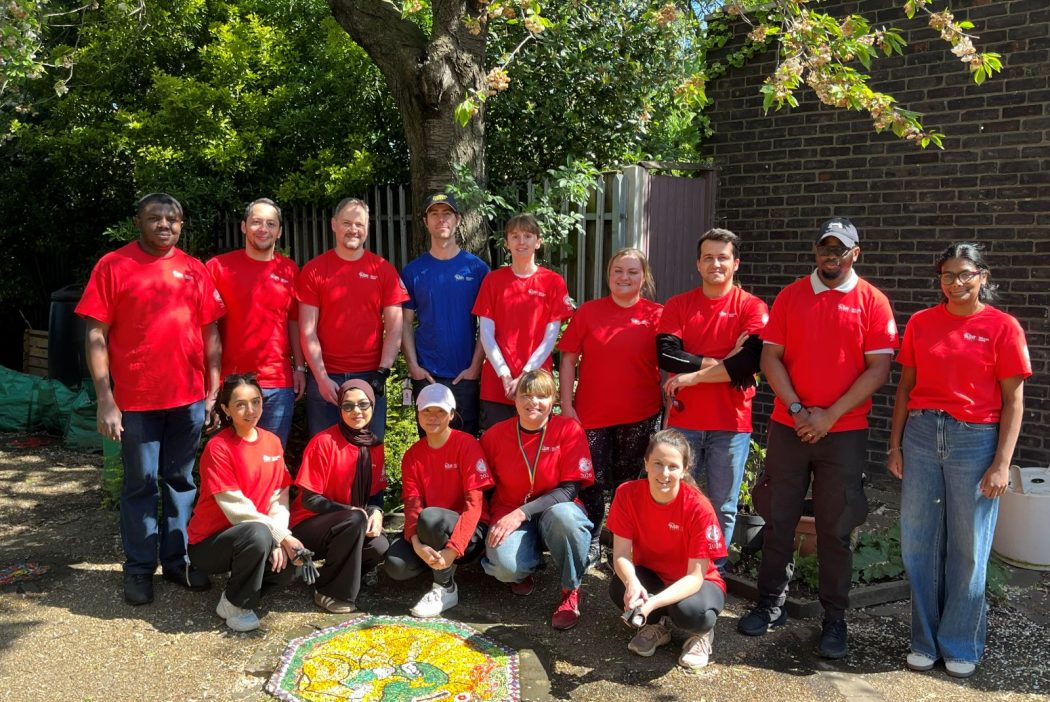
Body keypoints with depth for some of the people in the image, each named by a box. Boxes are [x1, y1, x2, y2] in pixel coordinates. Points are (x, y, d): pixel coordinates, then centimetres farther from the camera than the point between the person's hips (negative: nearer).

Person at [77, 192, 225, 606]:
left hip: (189, 397, 3)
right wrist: (105, 400, -11)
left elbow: (210, 331, 10)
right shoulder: (113, 266, -2)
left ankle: (177, 560, 25)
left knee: (181, 480, 12)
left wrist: (214, 388, 5)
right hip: (136, 398, -3)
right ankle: (139, 569, 20)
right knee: (141, 484, 6)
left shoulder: (194, 269, 8)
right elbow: (96, 335, -5)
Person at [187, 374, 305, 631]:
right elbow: (236, 508, -20)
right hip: (209, 542, -6)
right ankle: (235, 604, -10)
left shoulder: (272, 442, 1)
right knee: (258, 535, -36)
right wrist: (280, 535, -21)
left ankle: (243, 578, 12)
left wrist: (278, 540, -16)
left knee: (290, 560, -22)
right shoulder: (218, 448, -18)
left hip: (253, 535, 6)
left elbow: (280, 497, 0)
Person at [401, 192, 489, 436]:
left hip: (466, 375, -1)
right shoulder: (413, 271, 5)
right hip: (426, 376, 1)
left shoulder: (477, 268, 2)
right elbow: (406, 322, 6)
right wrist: (413, 365, -5)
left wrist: (475, 366, -7)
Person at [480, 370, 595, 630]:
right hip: (508, 515, 1)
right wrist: (492, 524, -5)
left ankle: (570, 591, -11)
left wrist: (523, 512, -23)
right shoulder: (495, 434, -3)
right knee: (504, 565, -32)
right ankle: (525, 569, 10)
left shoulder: (569, 430, -10)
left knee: (565, 515, -38)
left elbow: (569, 489, -15)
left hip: (554, 511, -1)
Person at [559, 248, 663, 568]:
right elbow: (568, 359, 3)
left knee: (625, 483, 12)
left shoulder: (657, 315, 0)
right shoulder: (588, 312, 3)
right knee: (591, 483, 4)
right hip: (591, 415, 1)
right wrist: (567, 406, -3)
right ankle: (590, 545, 22)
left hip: (639, 417, 0)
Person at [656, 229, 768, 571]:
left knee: (723, 507, 8)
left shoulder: (752, 307, 0)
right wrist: (722, 362, -13)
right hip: (684, 420, 2)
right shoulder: (678, 305, 7)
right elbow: (666, 354, -8)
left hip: (732, 424, -1)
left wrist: (692, 376, -14)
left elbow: (750, 362, -14)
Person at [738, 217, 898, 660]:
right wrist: (797, 409, -10)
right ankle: (771, 604, 23)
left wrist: (829, 416, -13)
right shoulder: (790, 296, 6)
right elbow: (770, 357, 2)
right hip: (788, 427, 2)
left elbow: (878, 369, -6)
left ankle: (835, 618, 19)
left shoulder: (872, 301, 0)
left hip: (844, 432, -2)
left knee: (835, 527, 6)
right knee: (778, 519, 8)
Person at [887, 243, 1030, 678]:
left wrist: (1002, 463, -9)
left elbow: (1013, 401, -3)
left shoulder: (1002, 327, -2)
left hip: (974, 440, -3)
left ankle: (960, 646, 24)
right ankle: (925, 641, 24)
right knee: (918, 543, 8)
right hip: (921, 435, 3)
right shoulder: (920, 323, 7)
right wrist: (895, 444, 5)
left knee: (968, 548, 6)